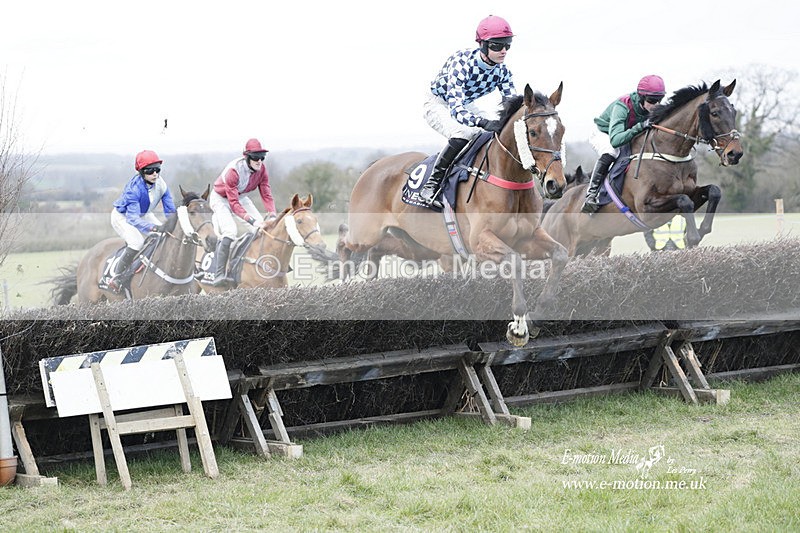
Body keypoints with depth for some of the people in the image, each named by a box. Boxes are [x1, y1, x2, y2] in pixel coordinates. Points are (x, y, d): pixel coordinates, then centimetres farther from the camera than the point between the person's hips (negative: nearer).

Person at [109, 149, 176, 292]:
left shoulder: (161, 184, -18)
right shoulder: (134, 188, -36)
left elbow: (170, 211, -9)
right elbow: (133, 219, -40)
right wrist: (155, 228, -52)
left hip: (144, 215, 7)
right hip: (123, 217, -7)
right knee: (137, 242, -30)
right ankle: (118, 278, -20)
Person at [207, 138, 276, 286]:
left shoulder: (261, 169, -16)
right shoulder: (233, 171, -35)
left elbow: (266, 194, -13)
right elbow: (233, 203, -36)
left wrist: (272, 214, -30)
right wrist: (250, 219, -46)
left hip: (240, 197, 7)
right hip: (220, 198, -7)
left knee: (262, 225, -7)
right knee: (230, 231, -28)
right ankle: (219, 275, -28)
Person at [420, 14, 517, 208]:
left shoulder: (502, 70, -16)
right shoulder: (461, 63, -36)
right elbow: (456, 109, -45)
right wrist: (484, 123, -62)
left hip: (465, 106, 7)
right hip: (438, 105, -7)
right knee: (463, 134, -36)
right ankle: (432, 184, -26)